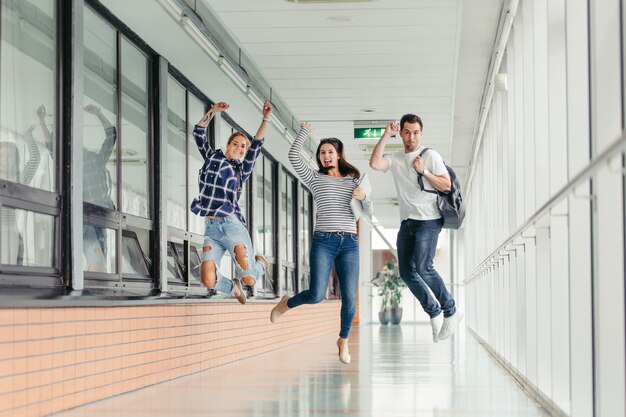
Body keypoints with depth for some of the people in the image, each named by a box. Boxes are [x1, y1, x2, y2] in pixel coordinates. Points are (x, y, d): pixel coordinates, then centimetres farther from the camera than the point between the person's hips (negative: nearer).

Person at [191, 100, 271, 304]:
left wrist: (265, 119, -11)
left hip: (232, 226, -2)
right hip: (211, 229, 2)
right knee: (208, 281, -13)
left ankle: (260, 263, 30)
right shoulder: (212, 158, 18)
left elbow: (256, 145, 0)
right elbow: (199, 133, 12)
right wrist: (212, 111, 2)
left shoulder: (242, 170, 12)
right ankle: (233, 288, 24)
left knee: (249, 280, -10)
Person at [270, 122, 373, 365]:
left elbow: (368, 212, 12)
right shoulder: (315, 178, 9)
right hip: (323, 242, -2)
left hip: (349, 244, 2)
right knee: (316, 295, -15)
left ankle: (343, 340, 21)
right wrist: (304, 132, 7)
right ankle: (286, 304, 18)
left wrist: (363, 197, -10)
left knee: (350, 298, -3)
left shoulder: (353, 180, 15)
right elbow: (294, 157, -4)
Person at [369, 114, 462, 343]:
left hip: (428, 221, -6)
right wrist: (386, 135, -8)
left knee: (423, 267, -20)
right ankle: (434, 312, 16)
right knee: (406, 271, 2)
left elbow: (446, 185, -6)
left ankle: (450, 311, -6)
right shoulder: (395, 158, 10)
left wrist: (423, 171, -15)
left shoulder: (431, 156, -2)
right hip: (407, 221, 6)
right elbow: (374, 163, -10)